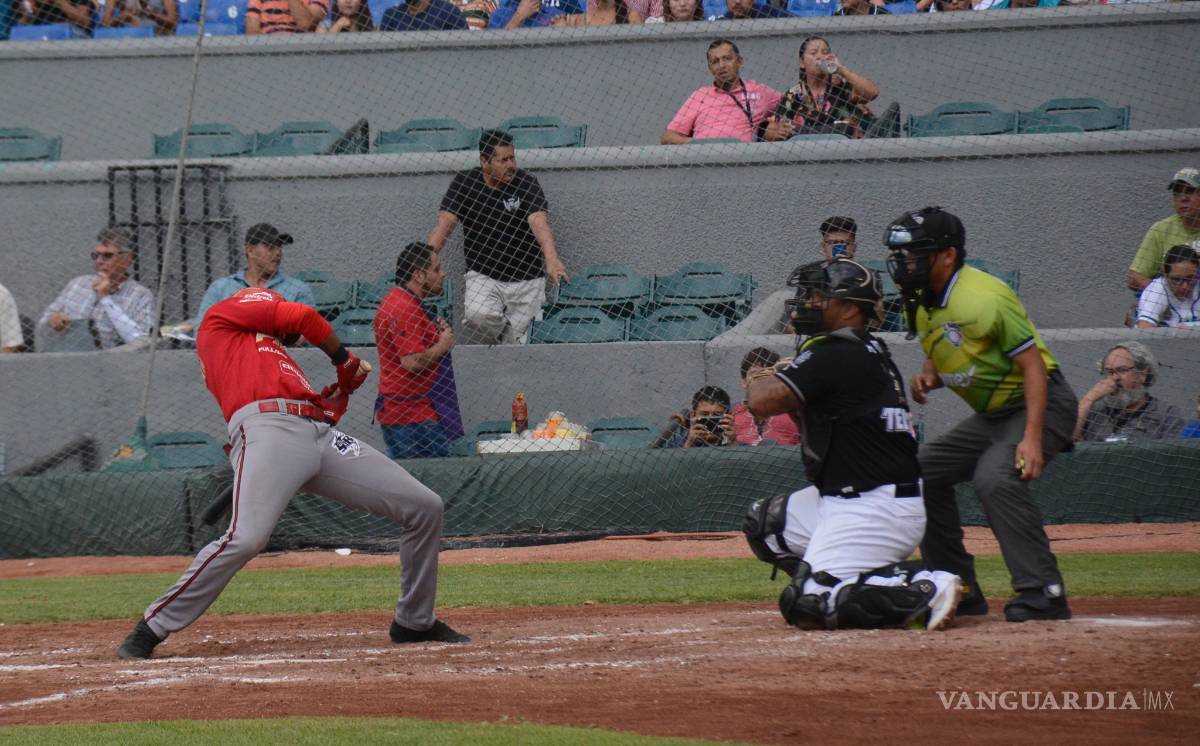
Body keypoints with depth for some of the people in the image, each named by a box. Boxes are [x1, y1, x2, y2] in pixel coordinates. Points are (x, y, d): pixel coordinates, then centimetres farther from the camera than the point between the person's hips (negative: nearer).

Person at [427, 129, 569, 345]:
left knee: (516, 347, -2)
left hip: (526, 281, 0)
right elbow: (444, 224, -9)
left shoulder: (527, 184, -7)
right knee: (477, 315, -30)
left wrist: (552, 259, -42)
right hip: (483, 276, 0)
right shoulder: (464, 183, -2)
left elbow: (539, 222, -23)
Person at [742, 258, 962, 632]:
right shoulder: (869, 351, 14)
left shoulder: (836, 356, -17)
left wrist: (760, 378, 0)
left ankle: (924, 589, -13)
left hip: (874, 512, -10)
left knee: (806, 605, -12)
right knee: (764, 521, 20)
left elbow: (763, 403, -23)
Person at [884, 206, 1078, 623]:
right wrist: (930, 376, -6)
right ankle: (960, 591, 14)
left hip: (1040, 404, -10)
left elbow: (1032, 364, -24)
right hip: (991, 415, 10)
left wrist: (1032, 438, -32)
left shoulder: (983, 299, -24)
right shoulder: (921, 304, 4)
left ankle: (1044, 593, -31)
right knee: (924, 472, 8)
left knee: (994, 478, -32)